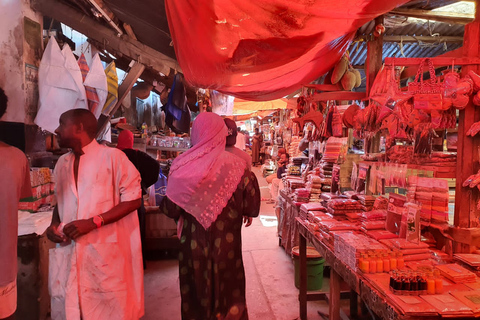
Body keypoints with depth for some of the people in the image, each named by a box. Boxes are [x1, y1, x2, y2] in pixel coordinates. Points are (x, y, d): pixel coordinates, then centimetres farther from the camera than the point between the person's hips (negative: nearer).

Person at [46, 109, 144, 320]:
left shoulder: (112, 157, -8)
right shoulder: (62, 163, 12)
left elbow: (133, 199, -10)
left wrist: (93, 222, -18)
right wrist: (54, 225, 3)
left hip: (104, 254, -5)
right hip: (67, 253, 6)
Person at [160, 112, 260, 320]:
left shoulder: (182, 167, -12)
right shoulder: (236, 166, -13)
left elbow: (171, 209, -8)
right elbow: (252, 206, -10)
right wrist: (247, 212, 12)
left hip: (193, 243, 1)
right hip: (227, 244, 0)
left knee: (195, 291, 19)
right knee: (228, 290, 19)